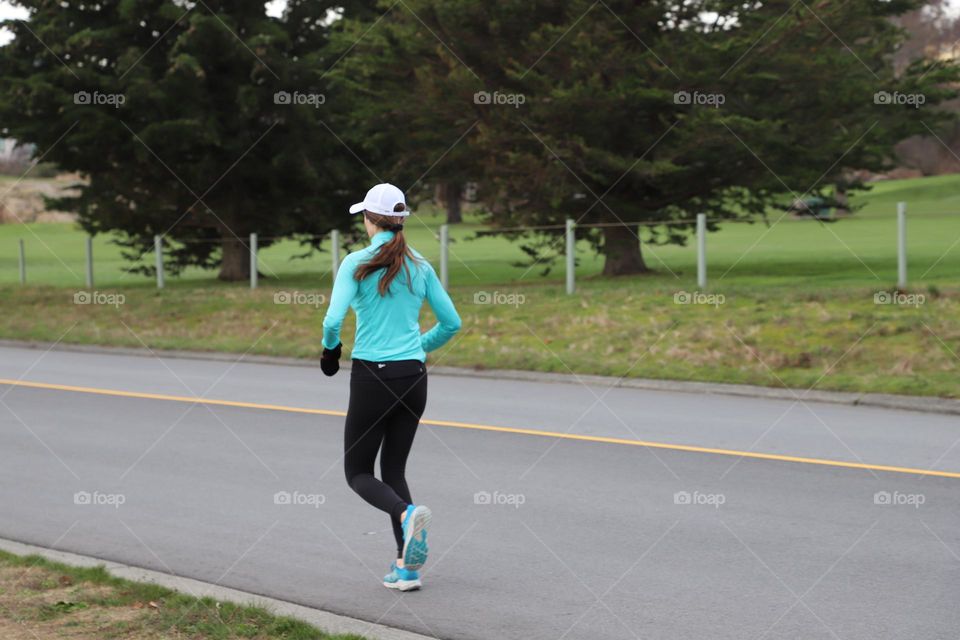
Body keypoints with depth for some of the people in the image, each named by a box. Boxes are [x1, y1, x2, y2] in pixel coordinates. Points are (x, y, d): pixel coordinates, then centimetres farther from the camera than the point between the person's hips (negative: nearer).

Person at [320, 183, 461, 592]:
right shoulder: (420, 267, 6)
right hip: (414, 377, 5)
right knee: (393, 469, 16)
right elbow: (451, 323, 10)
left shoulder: (357, 264, -8)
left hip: (371, 377, -5)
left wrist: (330, 349, 4)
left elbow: (333, 320, -17)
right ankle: (407, 567, 6)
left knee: (358, 472, 10)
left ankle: (407, 514, -23)